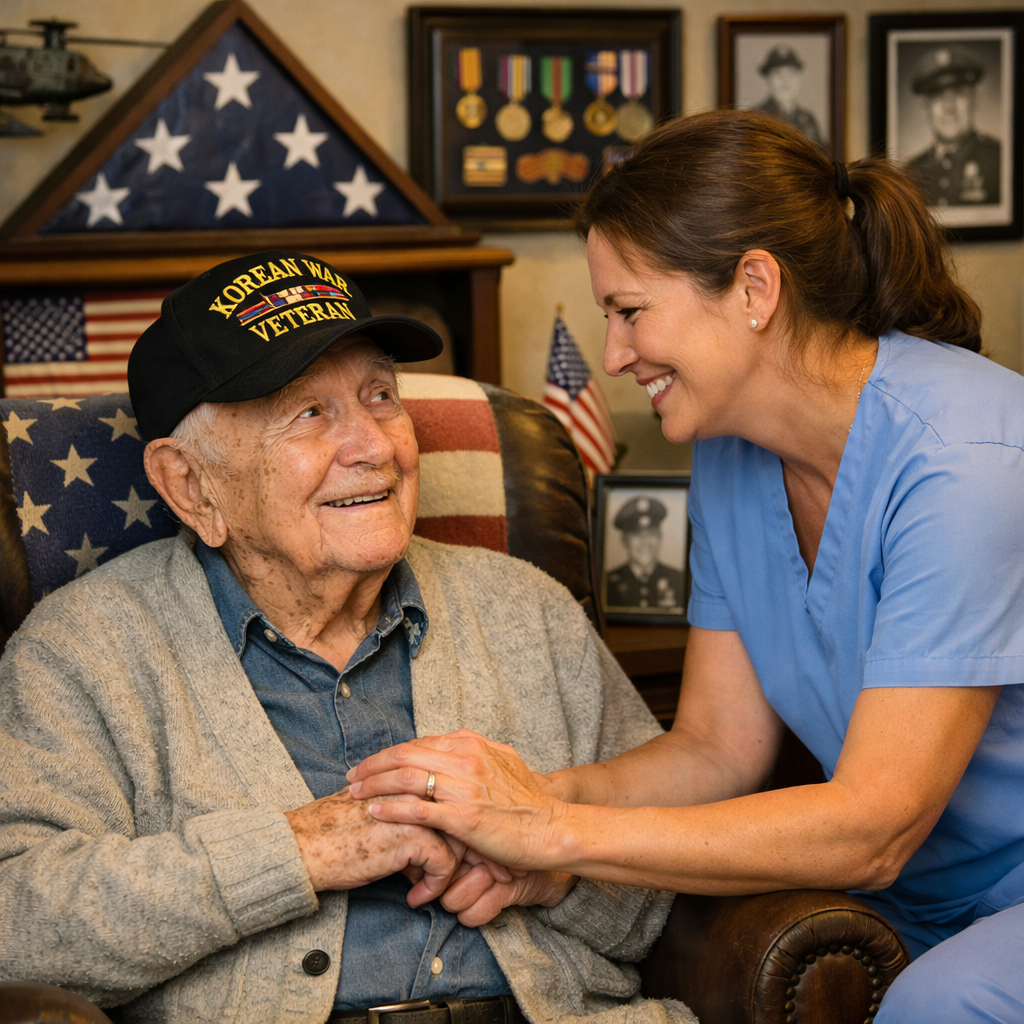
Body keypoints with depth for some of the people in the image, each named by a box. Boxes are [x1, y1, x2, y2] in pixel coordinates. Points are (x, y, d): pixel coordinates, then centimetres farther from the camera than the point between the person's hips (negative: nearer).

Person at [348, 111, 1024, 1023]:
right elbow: (719, 748, 1)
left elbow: (873, 830, -28)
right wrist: (549, 795, -19)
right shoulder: (730, 454, 3)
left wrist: (554, 832, -30)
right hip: (918, 906, 7)